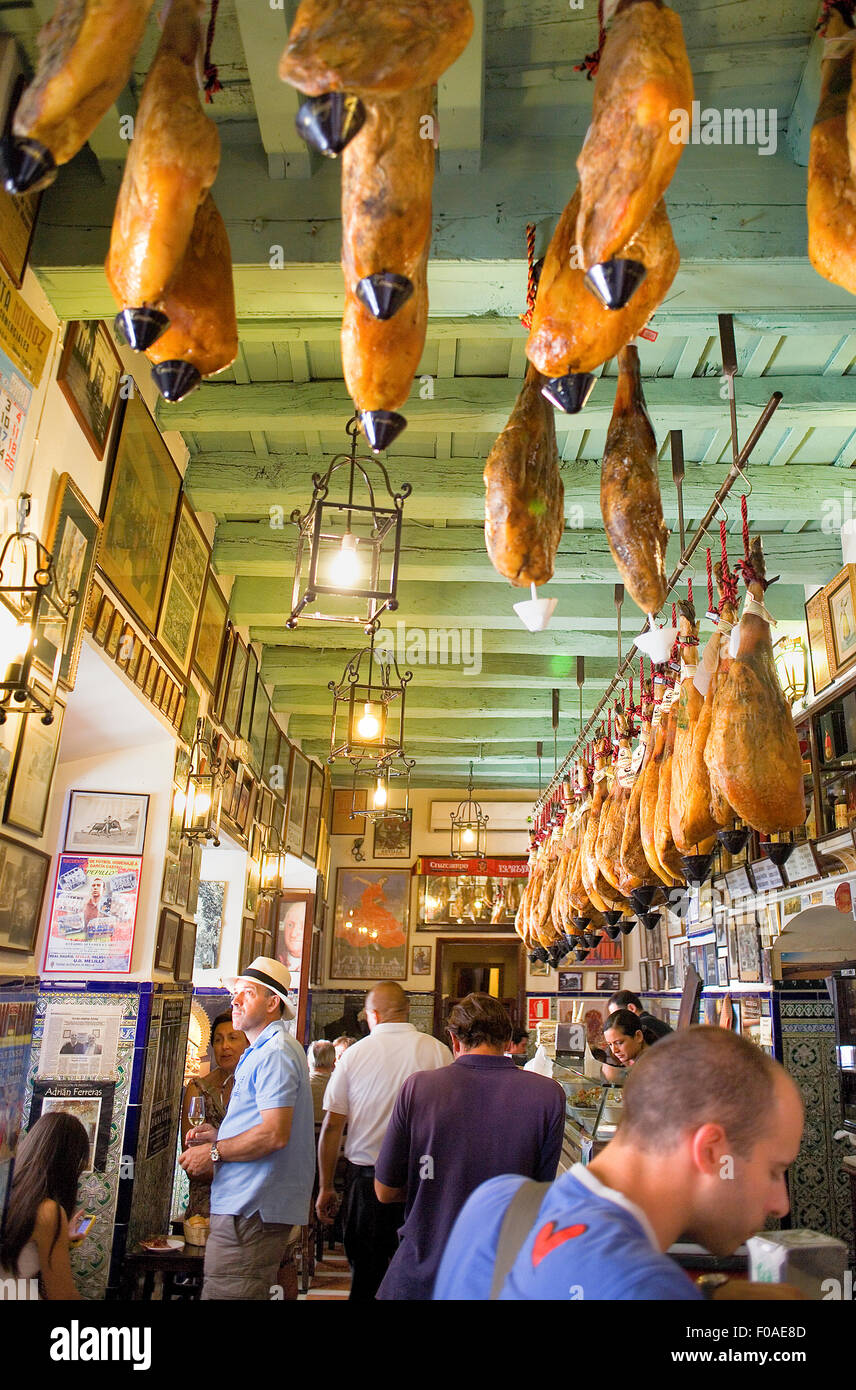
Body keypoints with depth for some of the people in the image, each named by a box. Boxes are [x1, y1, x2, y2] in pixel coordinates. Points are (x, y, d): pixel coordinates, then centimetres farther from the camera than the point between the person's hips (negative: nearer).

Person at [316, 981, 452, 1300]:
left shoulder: (354, 1054, -3)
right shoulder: (439, 1052, -4)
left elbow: (332, 1124, -1)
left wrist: (325, 1187, 8)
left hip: (366, 1175, 0)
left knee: (366, 1272, 13)